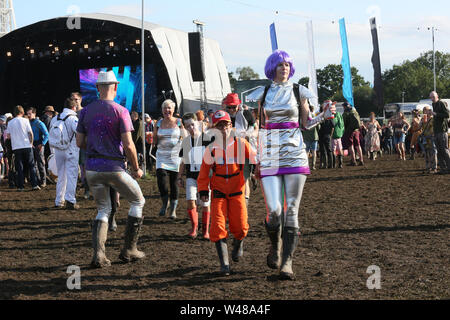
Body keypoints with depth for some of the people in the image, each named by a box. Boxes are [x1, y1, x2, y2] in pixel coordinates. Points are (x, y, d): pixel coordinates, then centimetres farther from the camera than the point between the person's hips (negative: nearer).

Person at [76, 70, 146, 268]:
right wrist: (136, 168, -1)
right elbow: (128, 145, -13)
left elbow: (79, 142, 6)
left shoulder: (86, 111, 4)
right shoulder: (120, 111, -10)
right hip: (115, 168, -5)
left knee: (103, 210, 18)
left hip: (92, 168, 5)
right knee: (138, 201, 16)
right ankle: (129, 250, 15)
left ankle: (98, 254, 1)